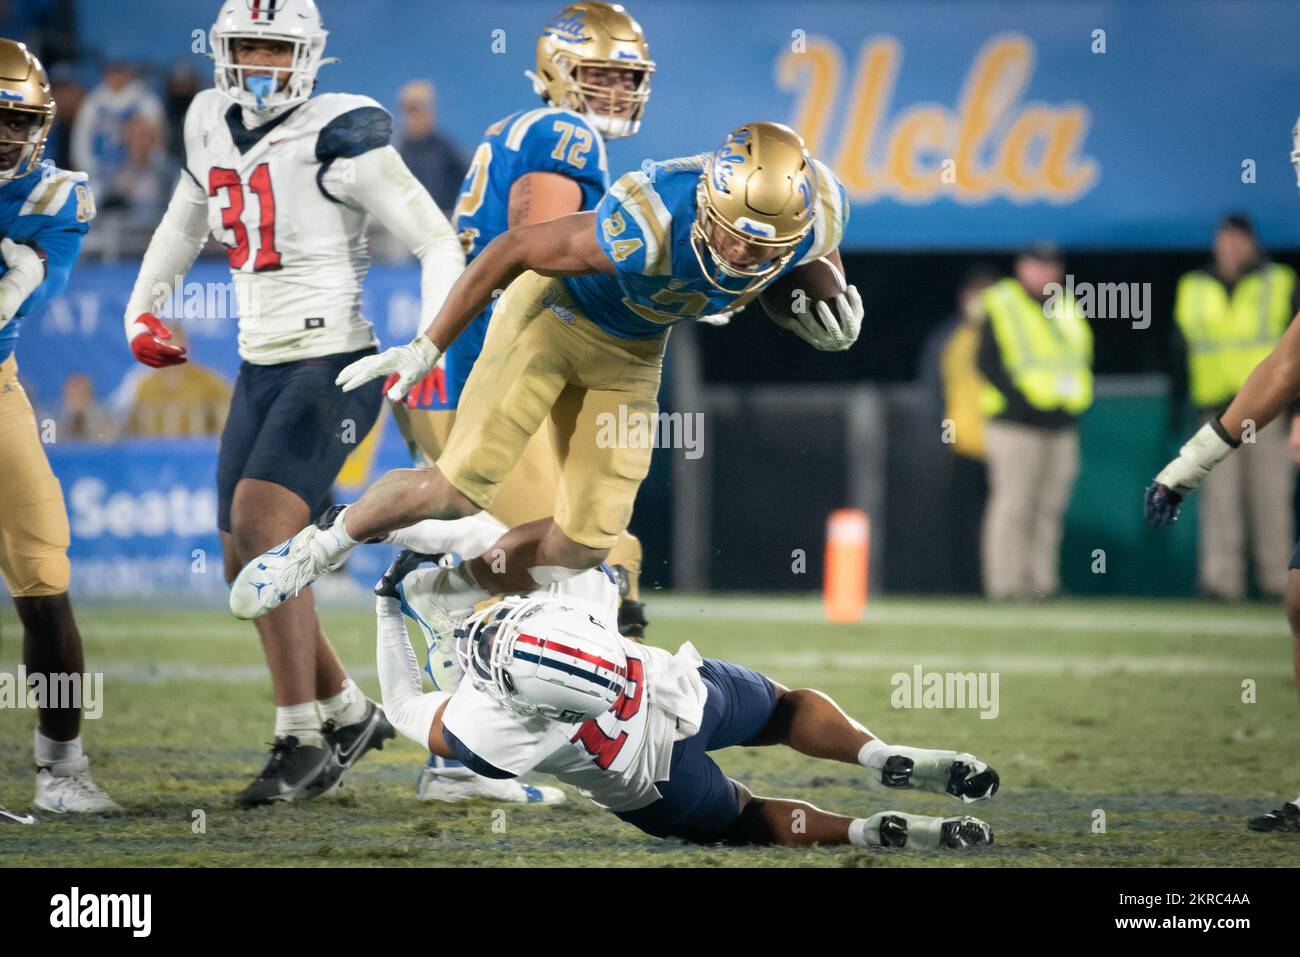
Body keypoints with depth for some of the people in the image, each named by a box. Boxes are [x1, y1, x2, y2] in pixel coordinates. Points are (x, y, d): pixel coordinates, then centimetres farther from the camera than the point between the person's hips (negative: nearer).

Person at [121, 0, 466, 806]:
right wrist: (143, 310, 27)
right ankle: (349, 714, 23)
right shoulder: (213, 127, 9)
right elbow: (186, 221, 30)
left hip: (333, 366, -8)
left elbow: (437, 242, -11)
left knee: (259, 525, -22)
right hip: (261, 369, 8)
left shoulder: (339, 138, -12)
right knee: (246, 565, 6)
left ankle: (303, 741, -17)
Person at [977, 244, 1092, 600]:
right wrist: (1018, 399, -16)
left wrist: (1077, 402, 8)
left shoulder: (1068, 308, 18)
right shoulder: (1000, 307, -1)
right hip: (1015, 424, -6)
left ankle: (1043, 580, 9)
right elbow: (989, 362, -8)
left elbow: (1085, 356, 23)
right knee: (1014, 505, -9)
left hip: (1062, 424, 6)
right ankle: (1006, 582, -9)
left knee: (1051, 506, 5)